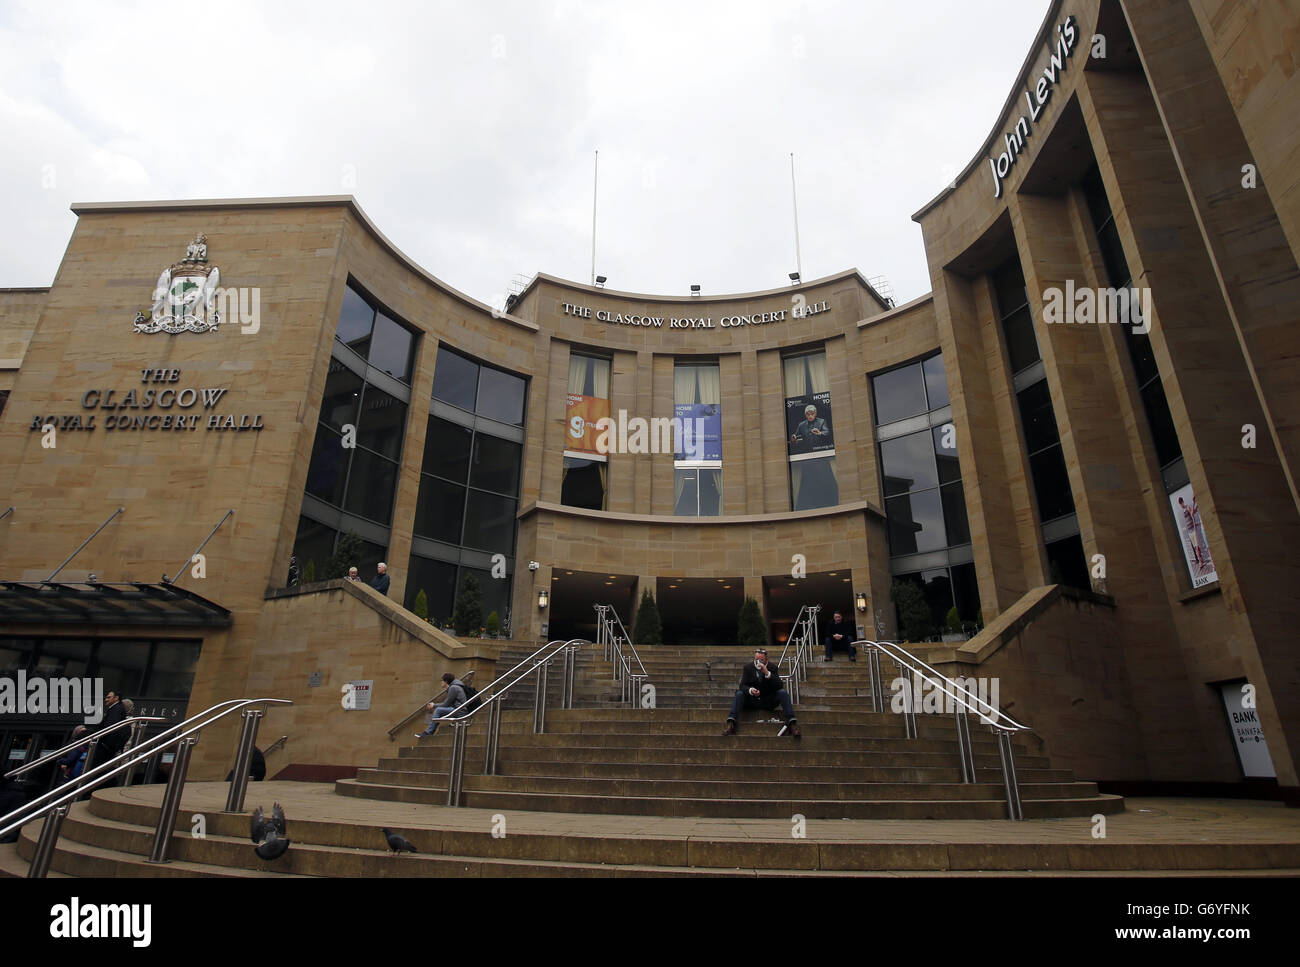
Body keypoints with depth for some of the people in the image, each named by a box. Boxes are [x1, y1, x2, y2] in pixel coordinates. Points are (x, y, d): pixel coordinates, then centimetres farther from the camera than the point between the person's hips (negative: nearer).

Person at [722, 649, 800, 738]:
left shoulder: (772, 668, -2)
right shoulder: (748, 667, -1)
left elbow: (779, 686, -16)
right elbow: (742, 685, -11)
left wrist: (767, 673, -29)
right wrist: (750, 690, -34)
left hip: (769, 702, 0)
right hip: (751, 700, 0)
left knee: (783, 692, -24)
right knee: (739, 693, -26)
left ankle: (792, 723, -31)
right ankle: (731, 724, -38)